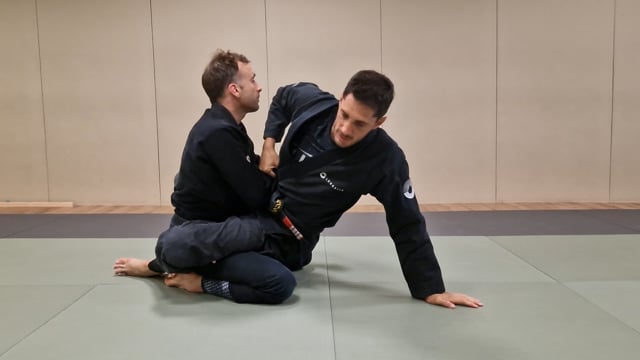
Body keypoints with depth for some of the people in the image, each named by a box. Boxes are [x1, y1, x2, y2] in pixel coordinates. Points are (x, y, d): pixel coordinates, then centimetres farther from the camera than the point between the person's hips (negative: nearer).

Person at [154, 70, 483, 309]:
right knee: (173, 247, -9)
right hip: (254, 209, 4)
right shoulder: (312, 102, -13)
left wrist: (431, 289, -9)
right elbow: (281, 98, 13)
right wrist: (269, 143, -1)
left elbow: (408, 227, -13)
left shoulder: (385, 161, -21)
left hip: (285, 238, -4)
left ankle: (202, 281, -6)